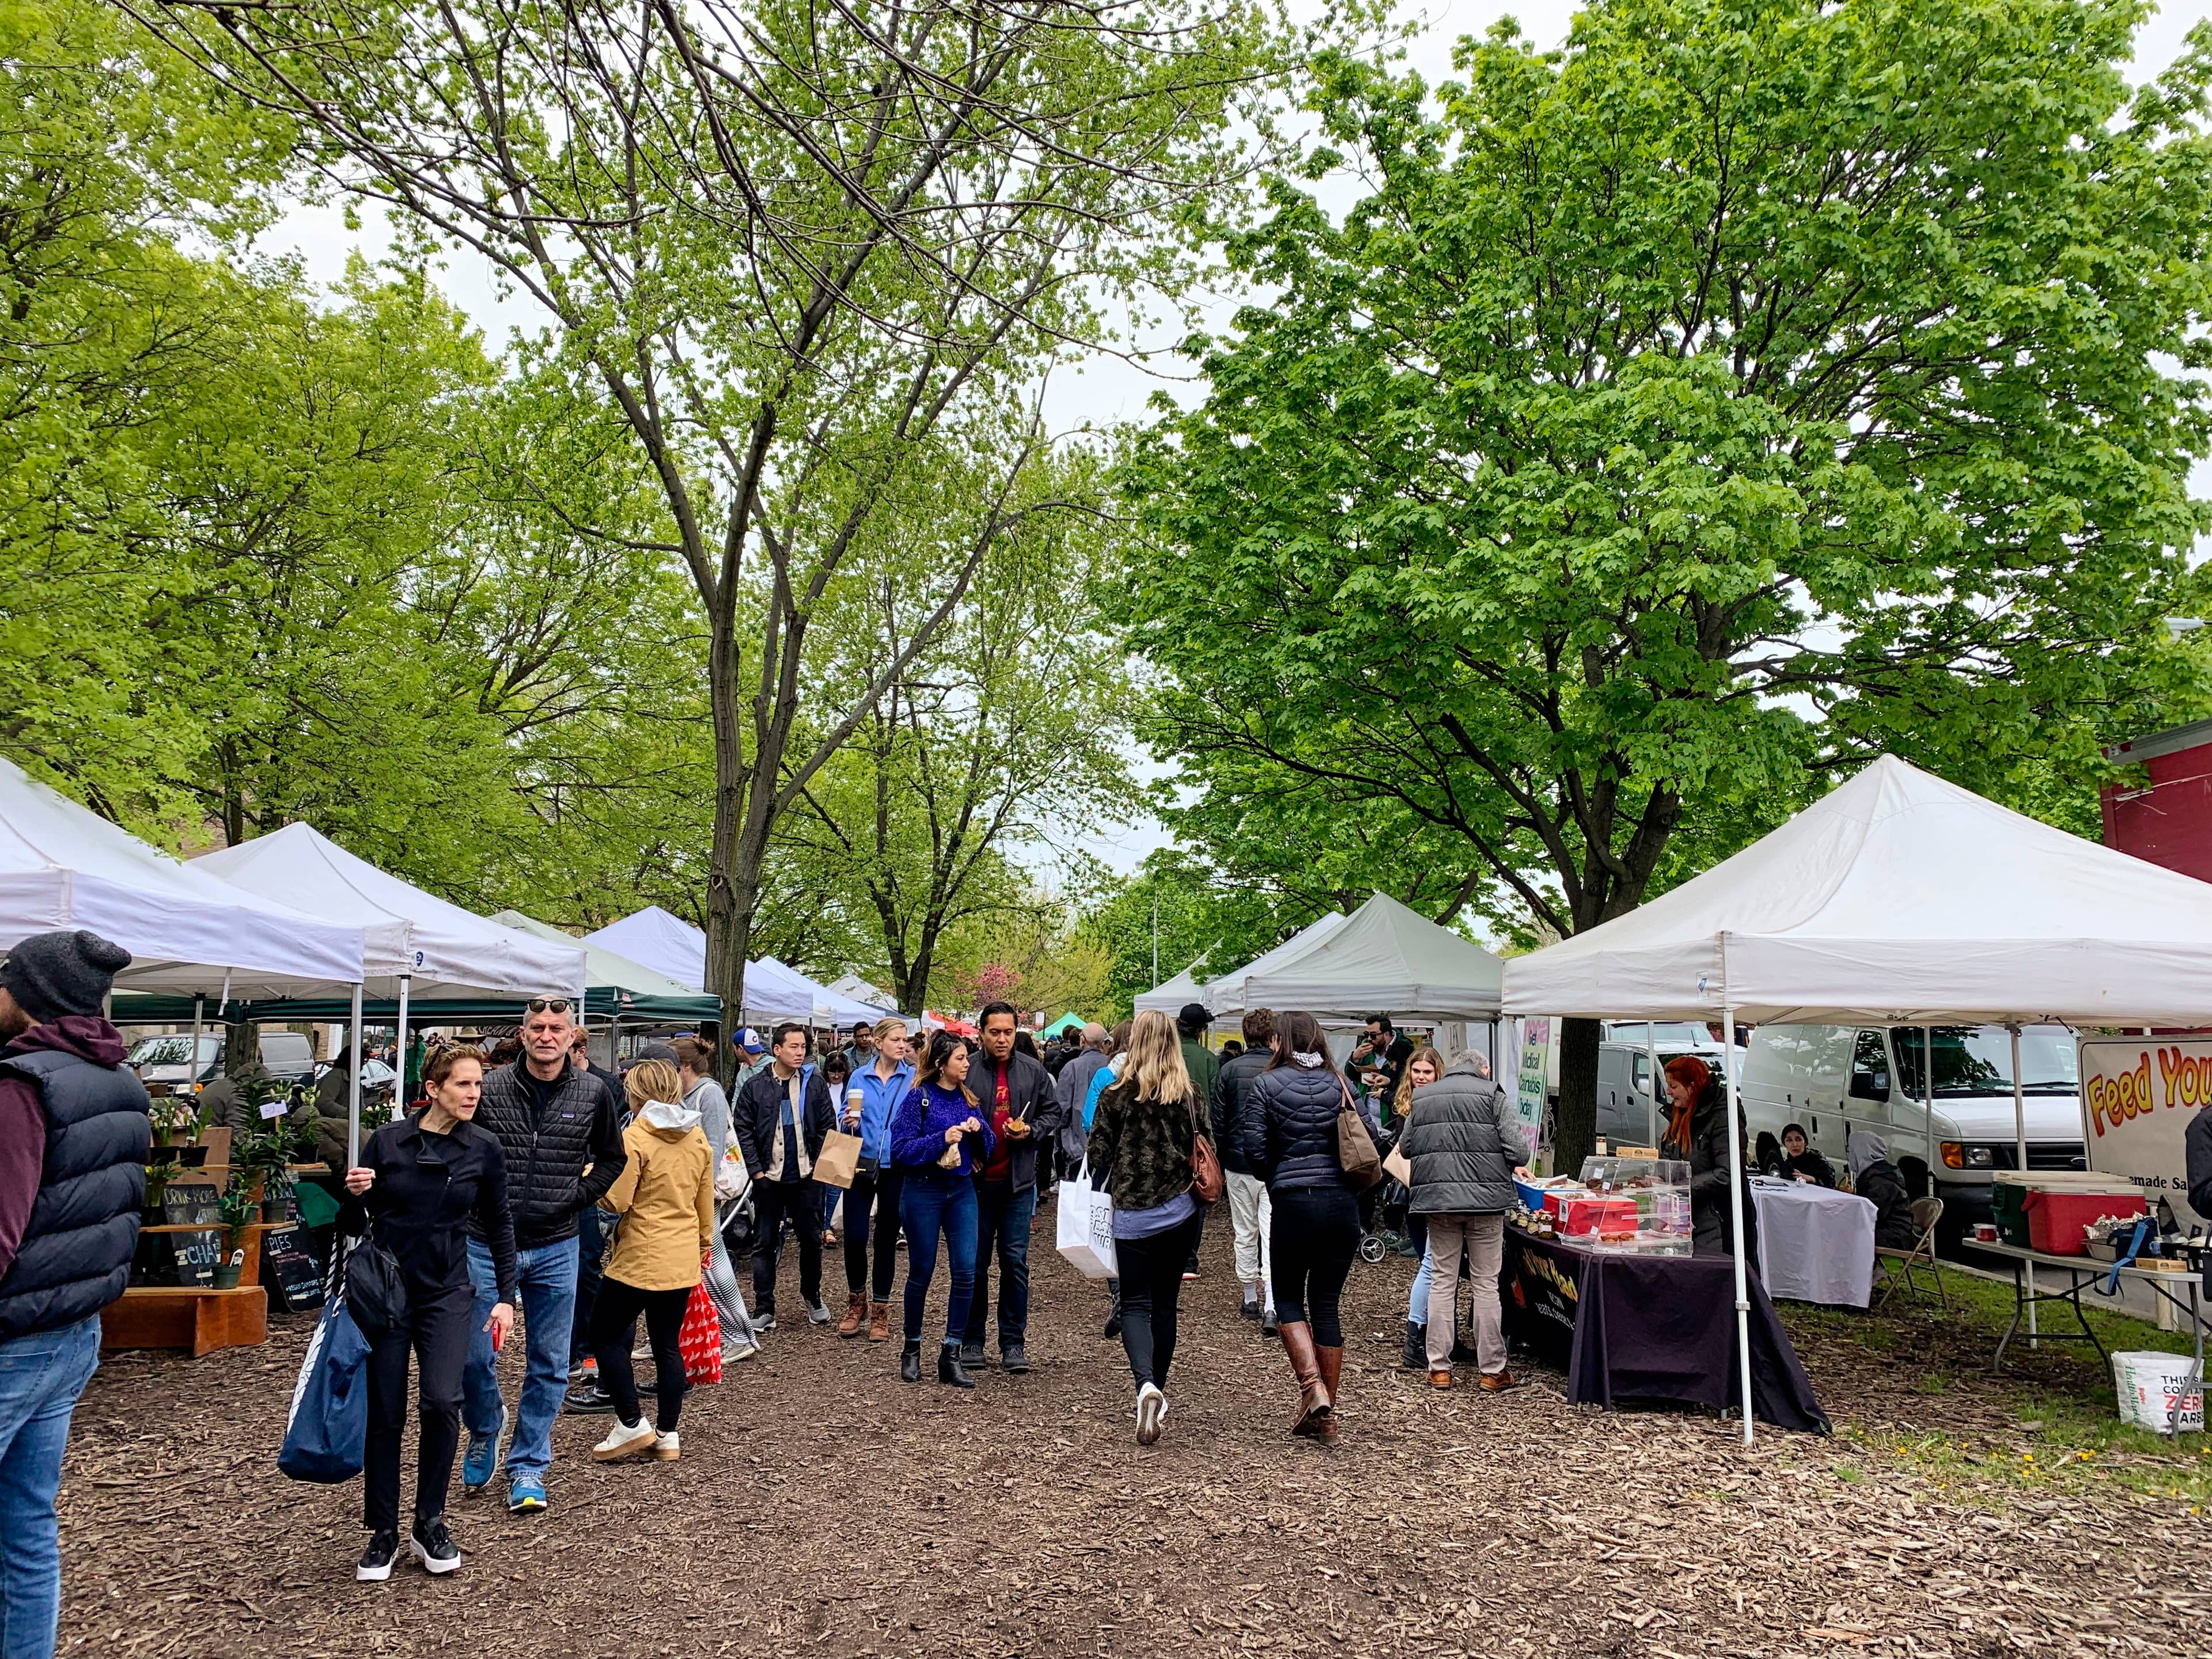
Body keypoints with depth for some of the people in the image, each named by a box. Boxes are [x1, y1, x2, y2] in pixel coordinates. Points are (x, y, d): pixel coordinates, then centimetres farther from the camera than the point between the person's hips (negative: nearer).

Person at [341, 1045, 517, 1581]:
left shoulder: (485, 1149, -4)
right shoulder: (386, 1141, -6)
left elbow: (499, 1225, 7)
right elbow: (353, 1225, 3)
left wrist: (506, 1296, 3)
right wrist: (354, 1195, -19)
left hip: (447, 1293, 0)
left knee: (442, 1402, -13)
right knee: (384, 1413, 3)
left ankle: (430, 1525, 7)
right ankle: (383, 1533, 19)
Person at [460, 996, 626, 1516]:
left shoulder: (592, 1094, -3)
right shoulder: (489, 1087, -7)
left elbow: (612, 1157, 11)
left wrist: (578, 1198, 1)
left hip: (555, 1249, 1)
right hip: (486, 1243, -1)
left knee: (549, 1366, 8)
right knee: (473, 1357, 4)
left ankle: (528, 1467, 24)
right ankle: (485, 1431, 35)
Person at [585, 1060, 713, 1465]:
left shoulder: (635, 1137, -14)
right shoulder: (698, 1137, 6)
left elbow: (616, 1202, -15)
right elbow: (705, 1202, 12)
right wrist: (704, 1243, 24)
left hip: (640, 1259, -6)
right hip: (683, 1260, 6)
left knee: (605, 1335, 9)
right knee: (667, 1344, 12)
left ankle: (632, 1425, 7)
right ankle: (667, 1436, 15)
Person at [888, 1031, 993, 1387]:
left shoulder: (966, 1098, 8)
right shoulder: (919, 1097, -7)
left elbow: (986, 1149, 13)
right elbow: (901, 1148, -13)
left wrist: (979, 1130, -8)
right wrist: (943, 1138, -22)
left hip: (962, 1190, 4)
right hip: (923, 1191, -4)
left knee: (966, 1273, -4)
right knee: (921, 1273, 7)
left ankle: (951, 1355, 5)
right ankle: (912, 1349, 25)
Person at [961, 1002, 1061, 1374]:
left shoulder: (1034, 1071, 3)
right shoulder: (966, 1070, -5)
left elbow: (1052, 1112, 11)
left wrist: (1031, 1131, -6)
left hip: (1018, 1181, 2)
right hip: (975, 1180, -1)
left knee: (1015, 1262, 5)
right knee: (975, 1262, 7)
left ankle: (1013, 1343, 14)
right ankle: (972, 1340, 19)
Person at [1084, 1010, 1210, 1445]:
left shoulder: (1117, 1095, -8)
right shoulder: (1191, 1095, -1)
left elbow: (1097, 1157, -6)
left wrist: (1093, 1155, 14)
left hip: (1133, 1215, -3)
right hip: (1180, 1212, 3)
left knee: (1136, 1304, 3)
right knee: (1165, 1303, 16)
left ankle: (1146, 1386, -20)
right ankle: (1158, 1390, 25)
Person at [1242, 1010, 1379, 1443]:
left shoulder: (1267, 1084, -1)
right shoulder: (1340, 1084, 7)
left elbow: (1254, 1147, -6)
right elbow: (1372, 1135, 2)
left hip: (1293, 1202, -3)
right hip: (1343, 1203, 3)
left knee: (1288, 1298, 12)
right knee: (1327, 1304, 10)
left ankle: (1313, 1388, -8)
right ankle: (1327, 1415, 13)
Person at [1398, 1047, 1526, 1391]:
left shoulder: (1421, 1097, 10)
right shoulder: (1492, 1094, 0)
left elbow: (1405, 1148, 16)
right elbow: (1518, 1152, -6)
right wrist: (1489, 1157, 15)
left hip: (1437, 1196, 3)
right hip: (1485, 1196, -2)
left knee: (1442, 1281, 10)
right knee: (1485, 1284, 4)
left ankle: (1439, 1368, 12)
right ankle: (1493, 1370, 9)